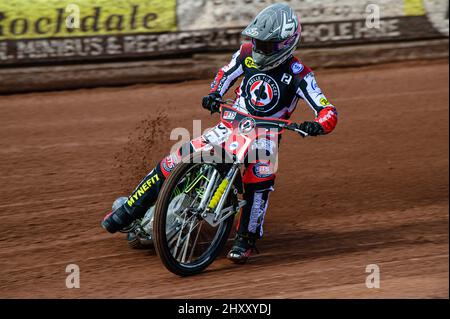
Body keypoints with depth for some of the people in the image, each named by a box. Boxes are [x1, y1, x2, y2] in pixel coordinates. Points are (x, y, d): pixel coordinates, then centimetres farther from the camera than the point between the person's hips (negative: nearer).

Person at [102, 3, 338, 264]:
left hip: (264, 137, -3)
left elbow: (329, 113, -16)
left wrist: (316, 126, -39)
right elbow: (226, 74, 18)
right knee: (175, 161, -13)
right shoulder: (248, 53, -1)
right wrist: (214, 95, -3)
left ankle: (246, 240, -21)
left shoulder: (299, 75, -12)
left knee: (261, 175, -36)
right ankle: (128, 211, -2)